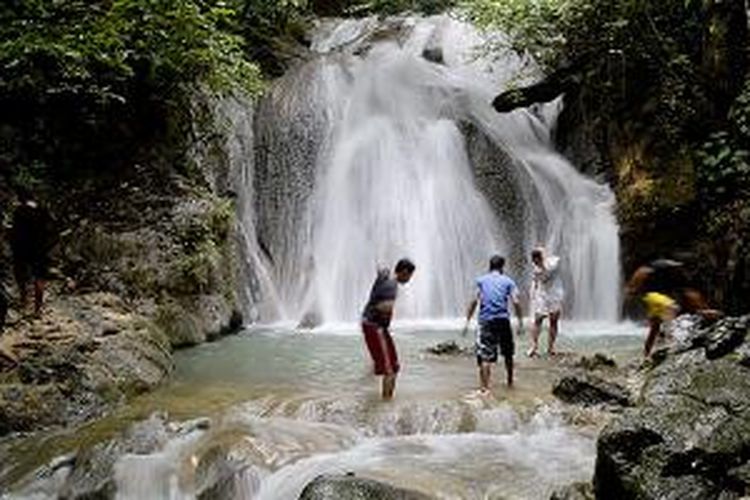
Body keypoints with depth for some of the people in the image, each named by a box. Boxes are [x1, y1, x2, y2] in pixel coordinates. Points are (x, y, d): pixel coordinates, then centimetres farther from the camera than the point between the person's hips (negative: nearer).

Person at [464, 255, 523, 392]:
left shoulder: (481, 281, 6)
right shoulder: (508, 281, 7)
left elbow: (474, 301, -3)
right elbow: (516, 302, -4)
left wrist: (467, 321, -1)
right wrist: (520, 321, 2)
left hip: (486, 321, -1)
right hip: (503, 320, 1)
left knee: (485, 355, -3)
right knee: (508, 354, 19)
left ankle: (484, 386, -11)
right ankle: (510, 381, 33)